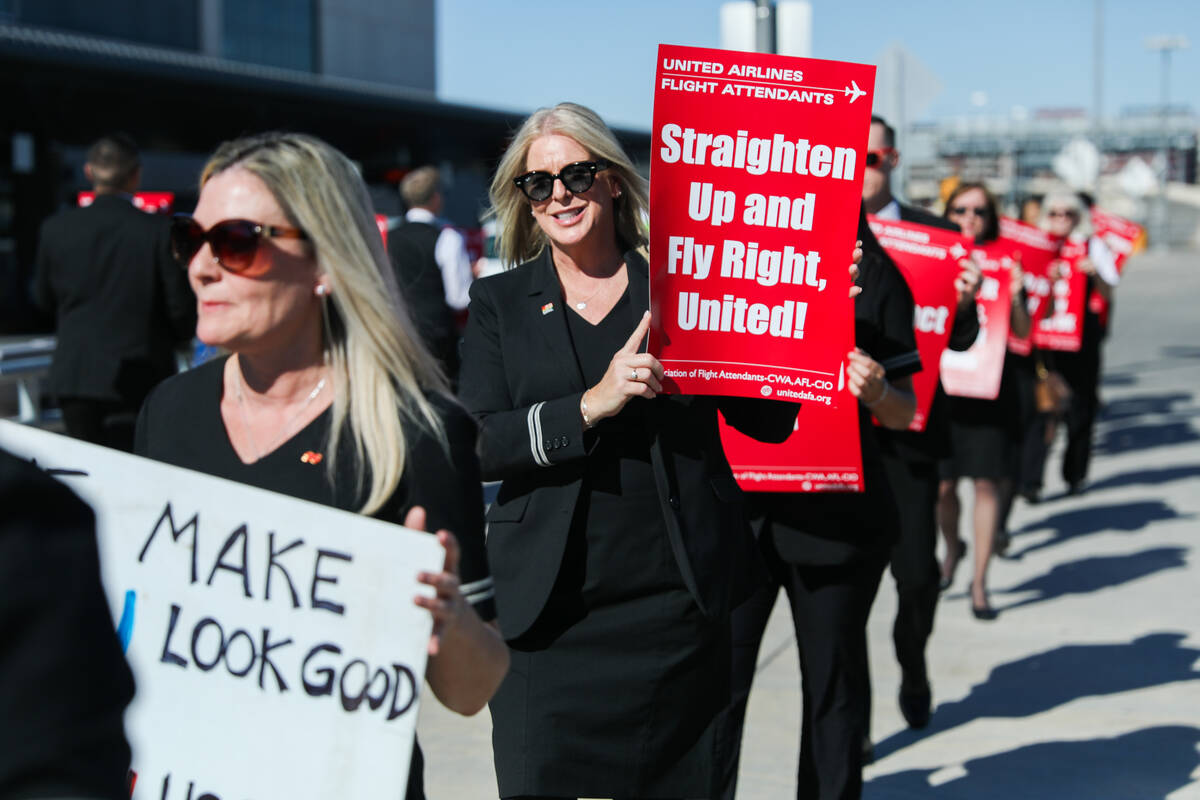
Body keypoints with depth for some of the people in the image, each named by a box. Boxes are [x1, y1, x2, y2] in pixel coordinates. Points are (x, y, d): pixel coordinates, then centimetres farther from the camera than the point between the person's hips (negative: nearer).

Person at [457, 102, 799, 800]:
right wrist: (590, 406, -18)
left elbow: (773, 423, 3)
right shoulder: (500, 304, 7)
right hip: (549, 614, 0)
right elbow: (477, 446, -6)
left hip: (678, 605, 0)